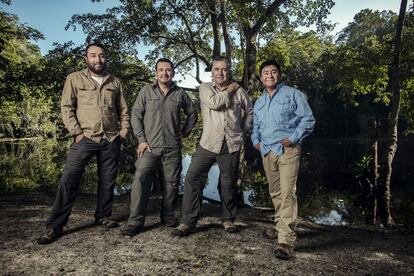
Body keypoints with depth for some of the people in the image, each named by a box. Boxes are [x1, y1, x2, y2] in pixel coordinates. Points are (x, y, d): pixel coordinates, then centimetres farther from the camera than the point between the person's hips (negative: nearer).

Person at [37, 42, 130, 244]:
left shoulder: (115, 82, 13)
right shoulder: (75, 79, 5)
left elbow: (123, 110, 16)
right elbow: (66, 107, -1)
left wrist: (124, 130, 4)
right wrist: (77, 132, -10)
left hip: (111, 139, 3)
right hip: (85, 138, -3)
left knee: (107, 180, 8)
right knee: (69, 179, -8)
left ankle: (103, 216, 24)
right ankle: (55, 226, 1)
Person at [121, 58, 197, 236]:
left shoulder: (180, 93, 7)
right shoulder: (146, 91, 5)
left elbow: (192, 114, 19)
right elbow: (136, 115, 2)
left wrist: (184, 131, 9)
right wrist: (141, 139, -5)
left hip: (172, 148, 2)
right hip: (150, 146, -1)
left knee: (171, 183, 7)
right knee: (140, 179, -12)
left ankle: (169, 217, 25)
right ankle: (135, 221, -3)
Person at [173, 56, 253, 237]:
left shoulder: (239, 91, 10)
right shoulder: (205, 88, 5)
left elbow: (250, 111, 23)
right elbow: (214, 103, -15)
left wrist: (245, 128, 12)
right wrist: (229, 91, -2)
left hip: (232, 144, 1)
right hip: (208, 143, -1)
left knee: (228, 183, 10)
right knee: (192, 178, -9)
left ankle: (228, 220, 27)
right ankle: (188, 222, 1)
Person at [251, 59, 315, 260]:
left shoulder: (293, 94, 3)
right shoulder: (259, 102, 20)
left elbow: (308, 119, -2)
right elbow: (256, 126, 29)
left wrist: (293, 138, -13)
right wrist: (256, 141, 10)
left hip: (288, 150, -6)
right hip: (267, 152, 6)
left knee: (287, 192, -15)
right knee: (275, 192, 13)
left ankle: (286, 241, -16)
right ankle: (281, 228, 30)